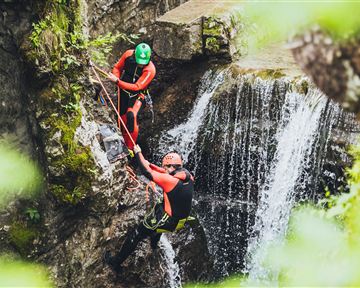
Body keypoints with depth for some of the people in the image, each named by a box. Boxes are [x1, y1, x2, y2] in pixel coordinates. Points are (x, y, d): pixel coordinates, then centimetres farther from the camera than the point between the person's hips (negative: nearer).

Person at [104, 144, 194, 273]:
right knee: (158, 207, 39)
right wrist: (150, 164, 10)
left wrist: (138, 153, -6)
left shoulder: (170, 180, -28)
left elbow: (147, 172, -20)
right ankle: (154, 243, 51)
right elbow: (168, 173, 9)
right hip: (181, 220, 7)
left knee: (134, 236, 10)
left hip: (167, 223, -7)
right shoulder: (188, 177, -8)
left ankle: (116, 262, 23)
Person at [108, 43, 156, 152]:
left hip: (136, 95, -4)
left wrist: (118, 81, -35)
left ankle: (130, 147, -16)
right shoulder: (128, 54, -15)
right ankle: (124, 144, 26)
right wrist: (117, 79, -19)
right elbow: (117, 67, 2)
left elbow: (137, 87, -30)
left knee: (131, 116, -25)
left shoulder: (150, 70, -27)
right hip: (123, 90, 4)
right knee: (123, 117, 8)